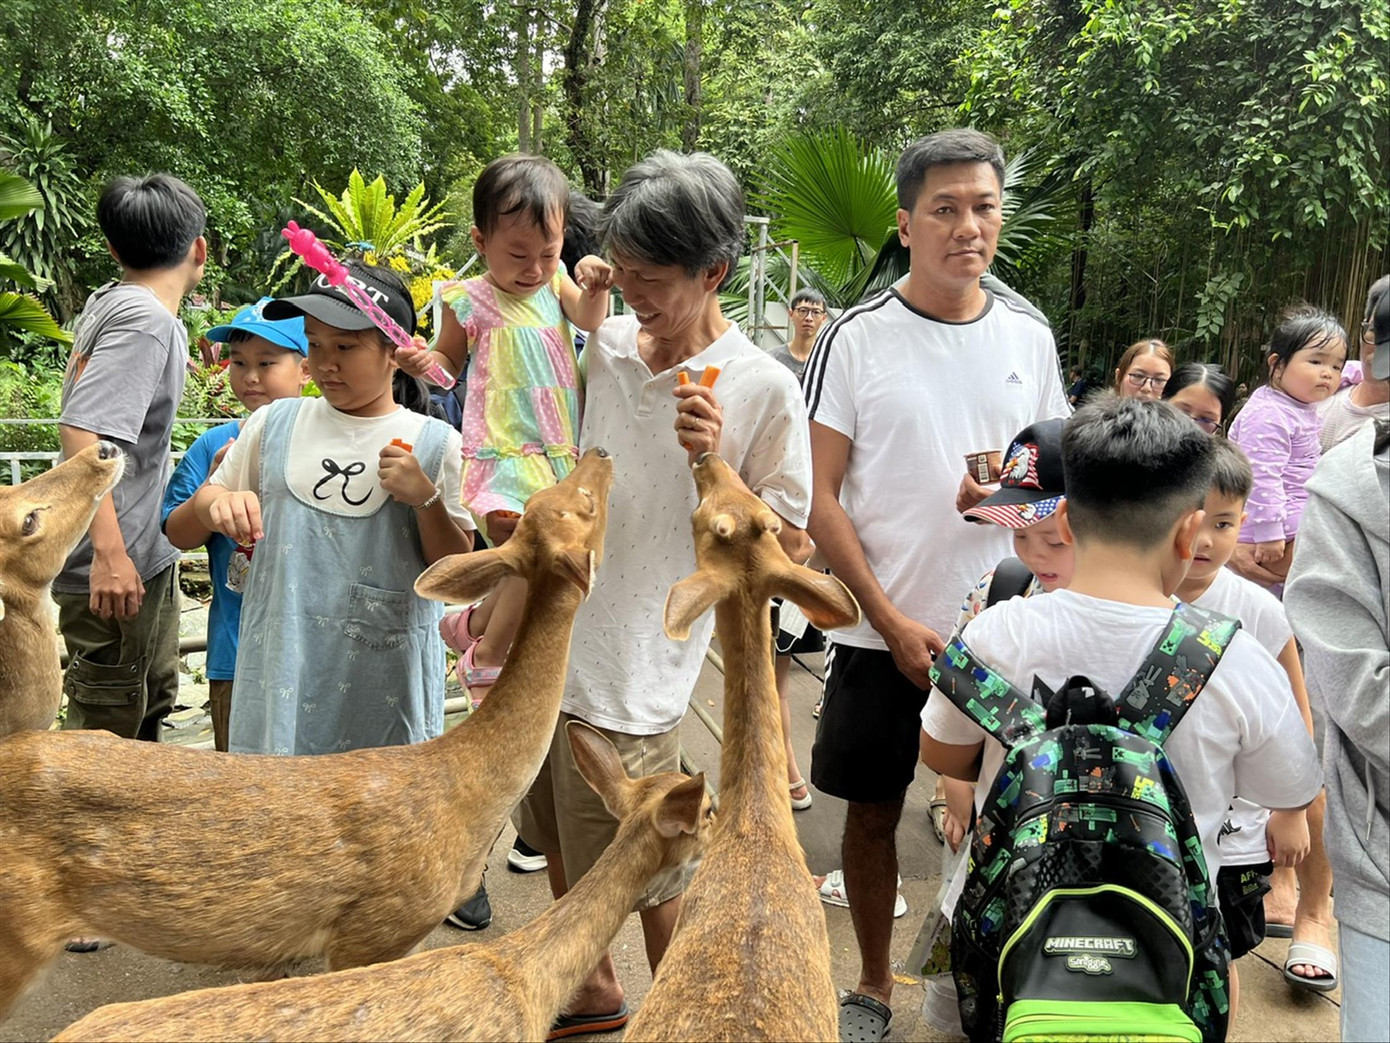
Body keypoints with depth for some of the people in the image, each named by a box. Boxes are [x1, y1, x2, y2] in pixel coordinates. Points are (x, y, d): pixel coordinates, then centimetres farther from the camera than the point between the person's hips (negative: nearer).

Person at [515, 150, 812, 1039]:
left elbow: (782, 549, -10)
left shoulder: (764, 390, -12)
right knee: (561, 845, 21)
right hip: (549, 644, 6)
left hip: (632, 675, -6)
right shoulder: (603, 343, 3)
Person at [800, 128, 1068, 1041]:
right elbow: (819, 496, -7)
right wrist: (894, 623, -13)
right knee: (874, 811, 11)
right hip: (882, 633, -2)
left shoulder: (1030, 339, 3)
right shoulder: (856, 339, -6)